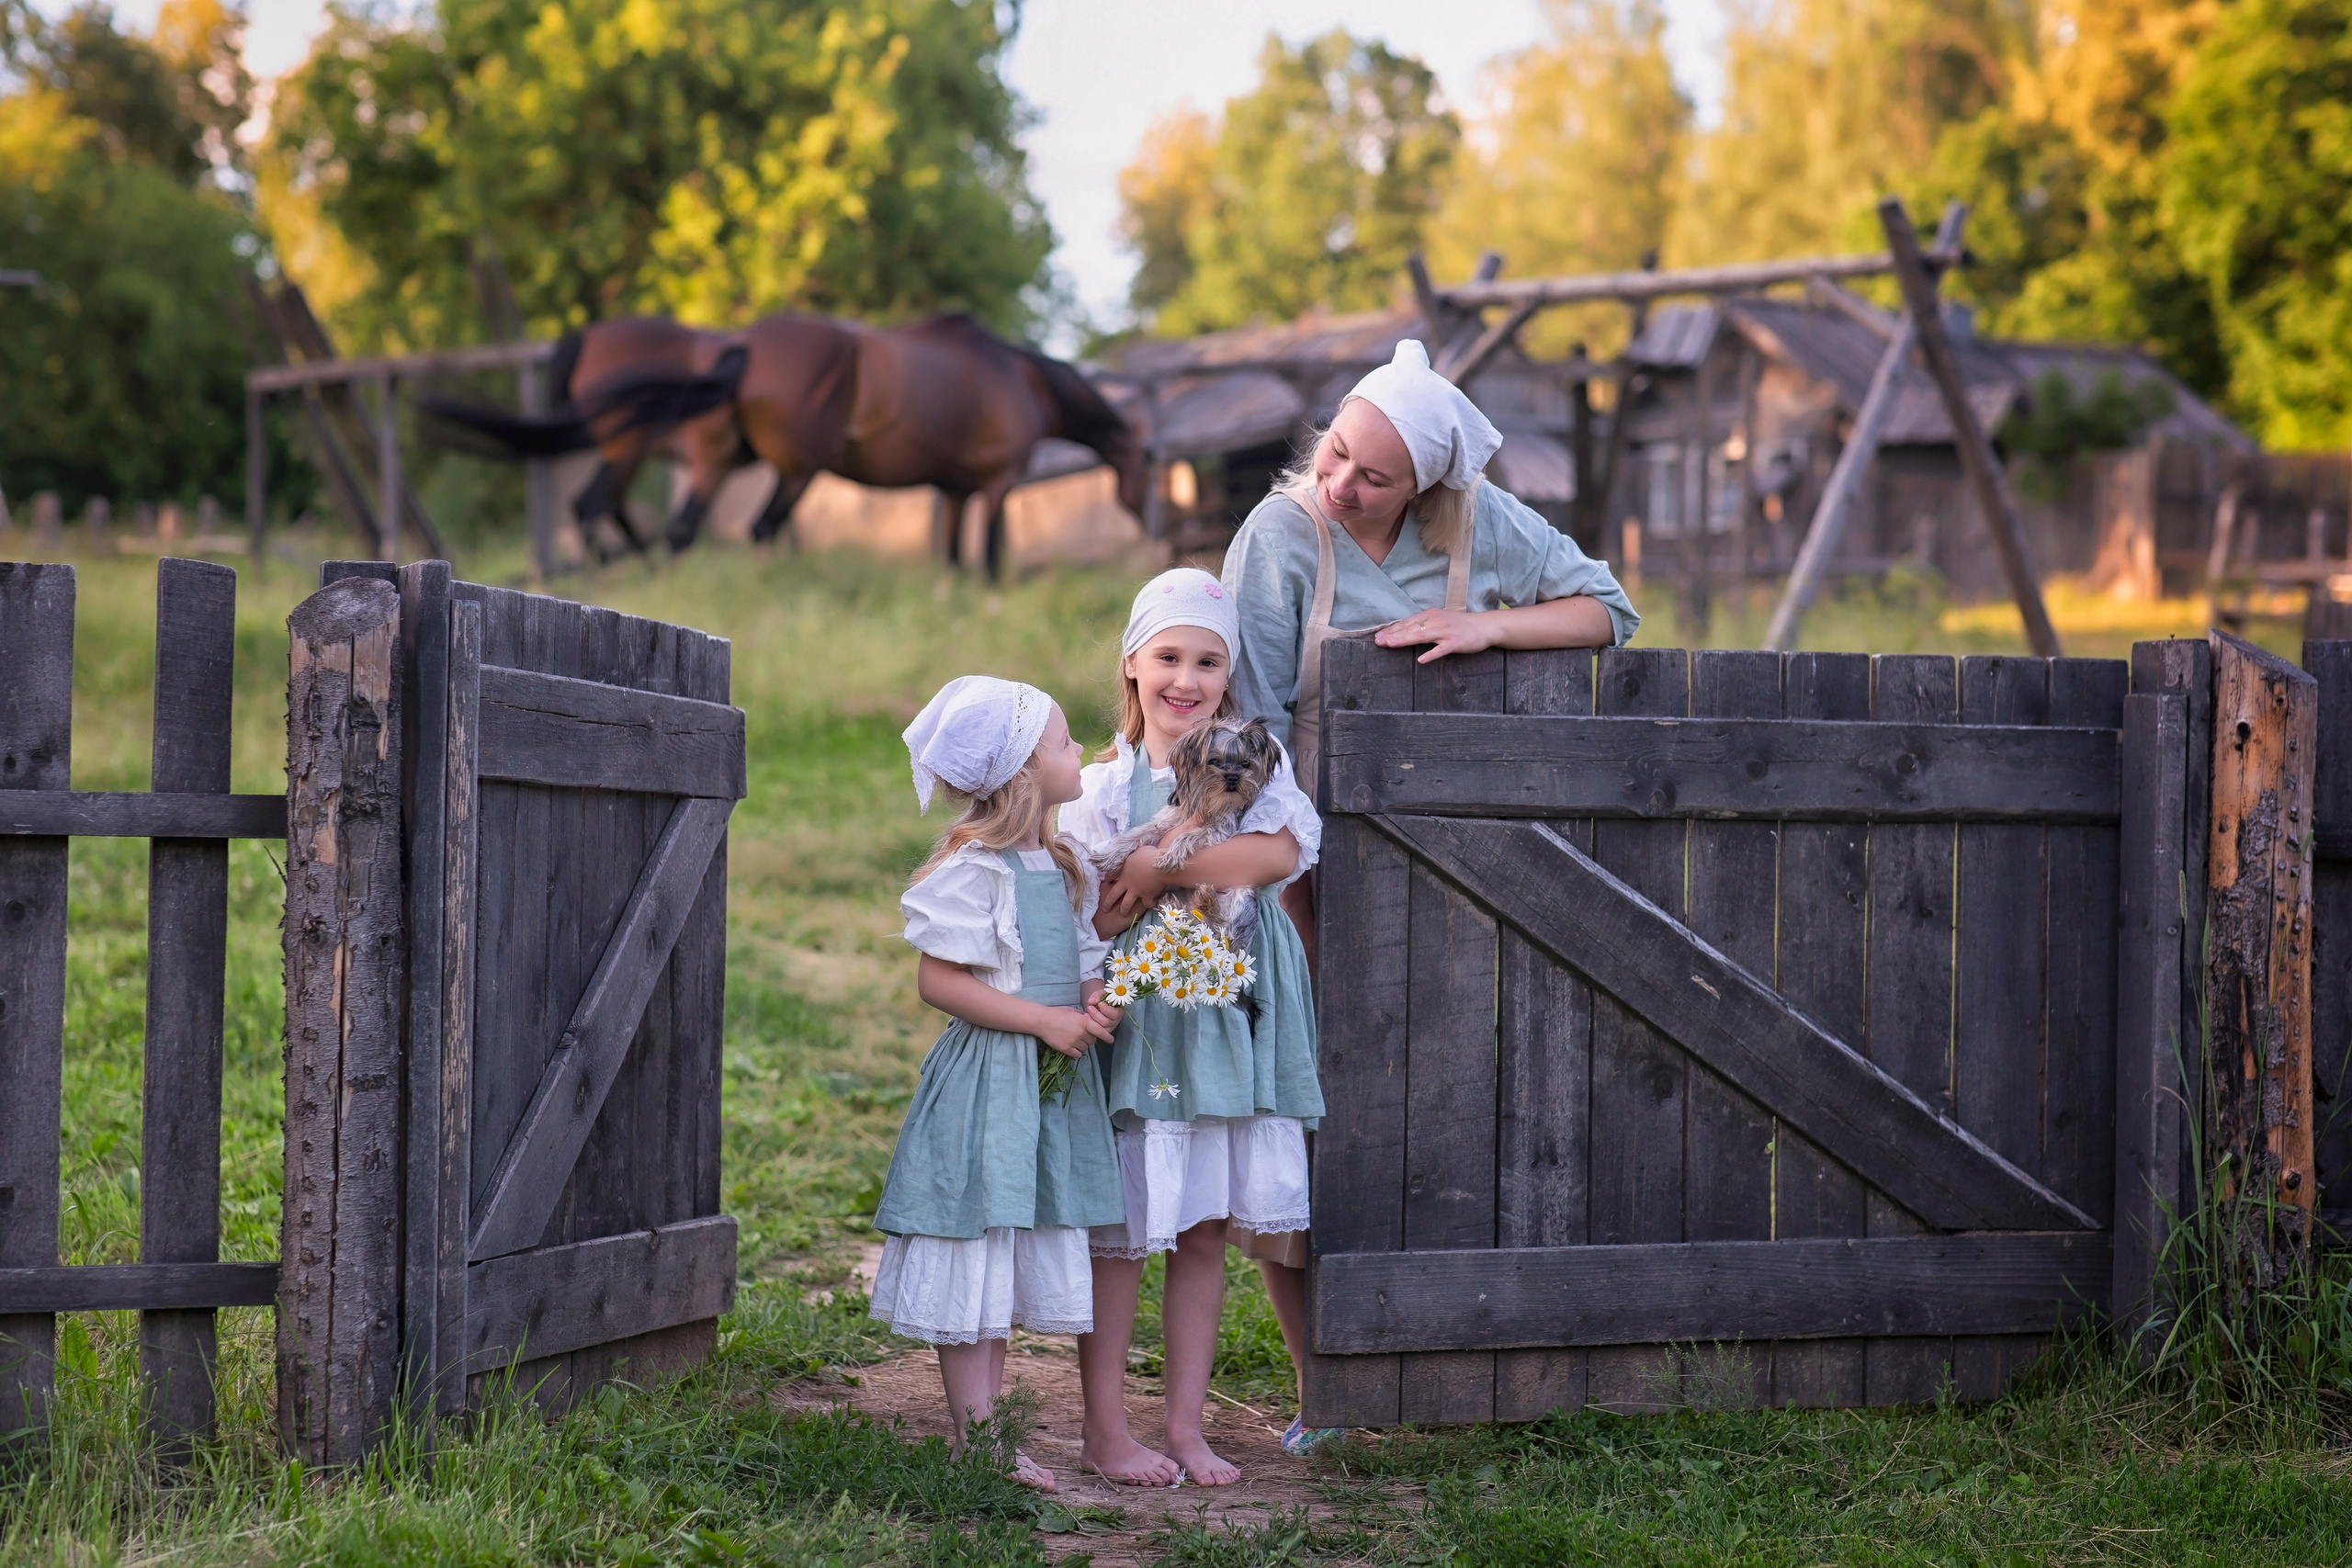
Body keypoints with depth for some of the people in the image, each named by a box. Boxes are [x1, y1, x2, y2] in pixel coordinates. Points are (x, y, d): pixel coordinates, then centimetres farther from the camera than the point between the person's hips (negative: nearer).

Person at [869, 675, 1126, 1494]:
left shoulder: (1062, 865, 12)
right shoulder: (975, 866, -14)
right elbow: (940, 981, -18)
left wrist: (1097, 1003, -2)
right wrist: (1046, 1020, -19)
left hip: (1050, 1086, 8)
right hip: (986, 1085, -8)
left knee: (1010, 1267, 11)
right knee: (974, 1261, -3)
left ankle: (986, 1436, 17)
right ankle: (974, 1441, 1)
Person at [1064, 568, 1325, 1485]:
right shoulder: (1106, 783, 2)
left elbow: (1282, 850, -14)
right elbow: (1085, 921, -4)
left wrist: (1160, 868, -16)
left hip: (1230, 1020, 2)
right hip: (1134, 1017, -2)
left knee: (1206, 1227, 6)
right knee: (1118, 1225, 1)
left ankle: (1186, 1425, 14)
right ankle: (1104, 1425, 11)